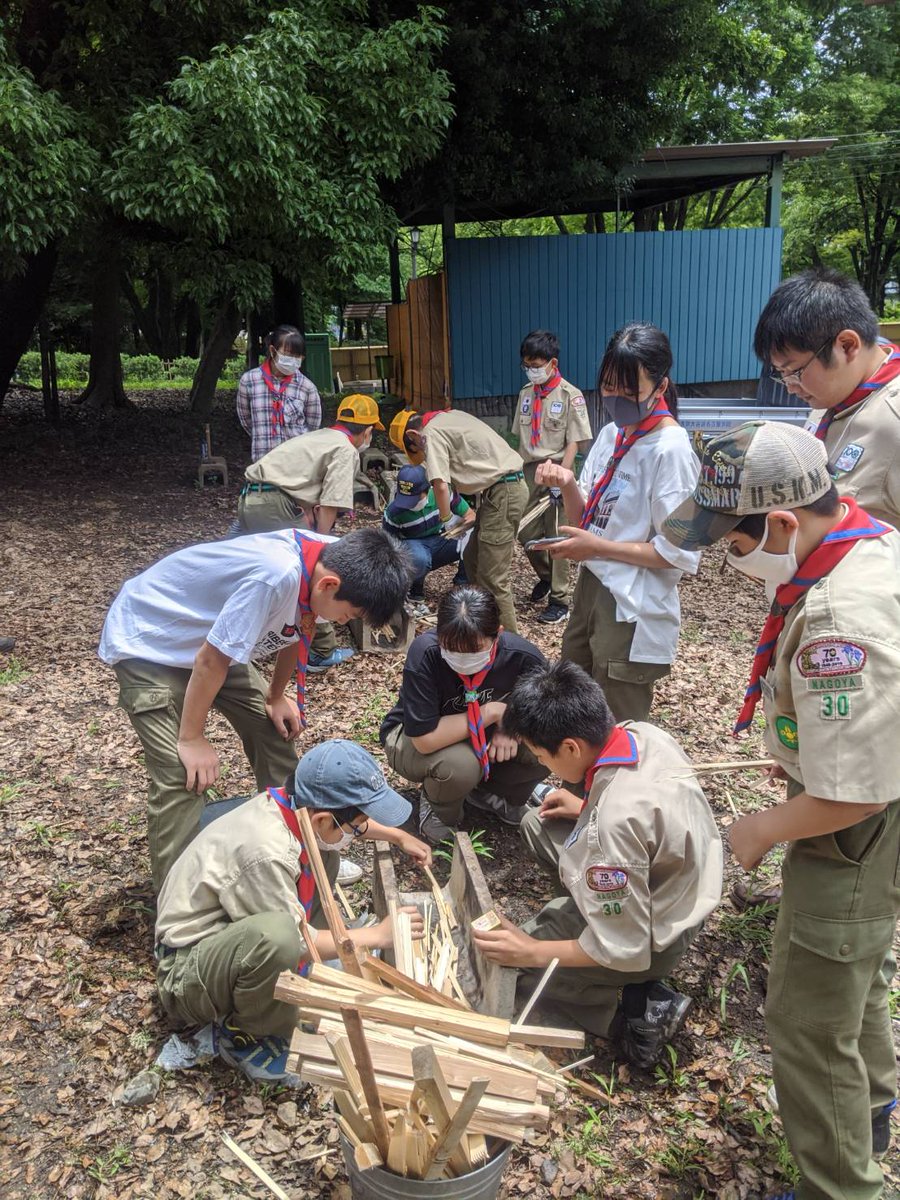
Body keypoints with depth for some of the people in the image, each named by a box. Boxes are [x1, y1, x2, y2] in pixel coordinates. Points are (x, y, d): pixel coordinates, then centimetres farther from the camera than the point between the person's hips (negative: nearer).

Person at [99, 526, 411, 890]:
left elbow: (294, 630, 6)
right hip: (145, 642, -8)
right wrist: (191, 739, -17)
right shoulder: (276, 577, -39)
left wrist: (276, 698, 12)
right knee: (182, 778, -15)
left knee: (274, 727, 9)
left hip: (209, 636, 8)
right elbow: (210, 660, -29)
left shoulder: (332, 560, -14)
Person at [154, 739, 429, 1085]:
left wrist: (400, 836, 14)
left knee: (323, 854, 7)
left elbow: (350, 818, 17)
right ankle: (241, 1034, -8)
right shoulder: (266, 854, -35)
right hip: (188, 971, -9)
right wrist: (376, 935, -11)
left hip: (231, 929, 9)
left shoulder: (298, 803, -11)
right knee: (276, 935, -39)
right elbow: (298, 942, -21)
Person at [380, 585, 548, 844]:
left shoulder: (523, 656, -24)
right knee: (460, 764, -37)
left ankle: (488, 793, 10)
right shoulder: (424, 655, -35)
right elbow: (425, 739, -36)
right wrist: (492, 712, -30)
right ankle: (438, 810, 0)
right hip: (410, 738, -4)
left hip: (482, 739, 4)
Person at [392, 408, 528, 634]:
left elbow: (441, 485, -18)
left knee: (493, 579, -7)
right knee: (472, 560, 18)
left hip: (503, 492, -10)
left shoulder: (431, 433, -8)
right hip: (508, 486, 10)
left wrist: (447, 518, -1)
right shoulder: (449, 417, 20)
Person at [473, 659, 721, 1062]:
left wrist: (533, 952, -21)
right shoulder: (644, 733, -15)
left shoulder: (615, 822, -39)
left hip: (652, 942, -9)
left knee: (497, 961, 4)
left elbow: (622, 949, -29)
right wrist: (587, 809, 6)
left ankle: (639, 1010, -1)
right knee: (536, 824, 17)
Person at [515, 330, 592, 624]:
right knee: (526, 532, 8)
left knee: (555, 537, -1)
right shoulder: (526, 393, 10)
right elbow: (522, 436, 13)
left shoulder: (570, 396, -9)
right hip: (529, 472, 6)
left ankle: (559, 600, 8)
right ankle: (546, 576, 35)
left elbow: (574, 443, -11)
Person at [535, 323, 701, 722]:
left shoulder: (670, 450, -18)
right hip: (591, 586, 8)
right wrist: (567, 484, -11)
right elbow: (584, 520, 9)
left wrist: (596, 547, -17)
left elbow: (679, 553, -21)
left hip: (633, 611, -8)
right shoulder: (611, 434, 4)